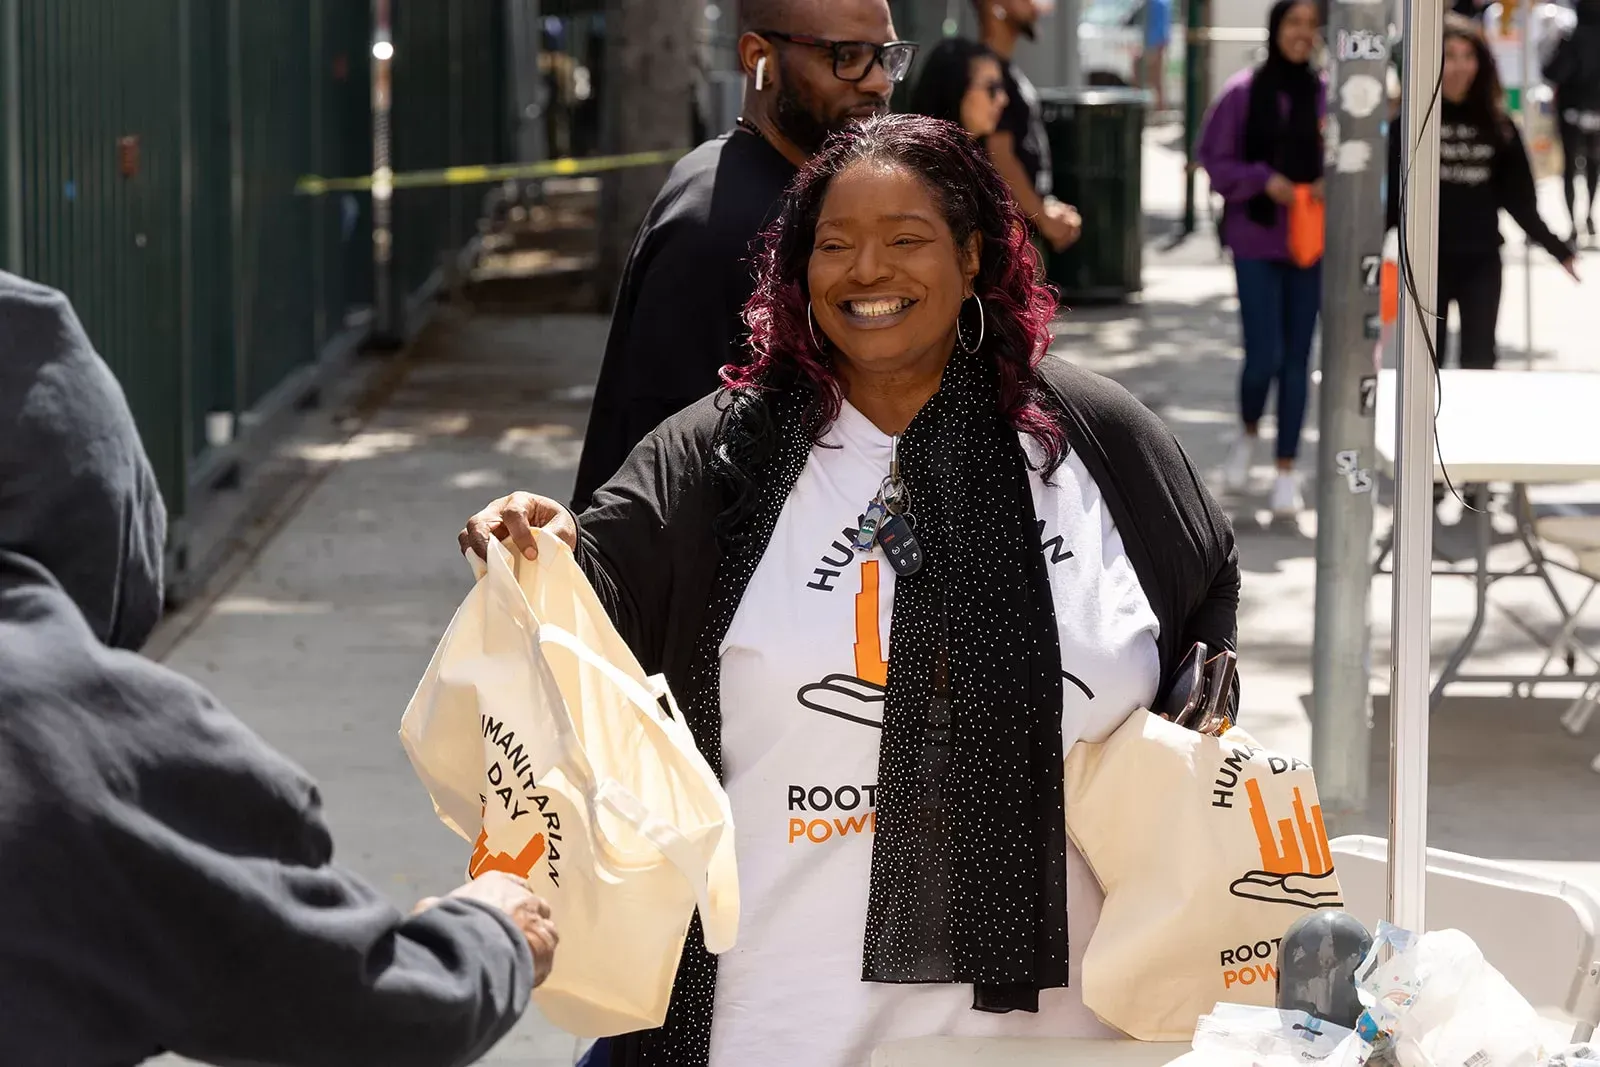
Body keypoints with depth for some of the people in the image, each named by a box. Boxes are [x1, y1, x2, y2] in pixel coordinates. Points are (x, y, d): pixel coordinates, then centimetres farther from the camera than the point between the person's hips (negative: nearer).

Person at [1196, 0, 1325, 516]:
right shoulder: (1243, 93, -6)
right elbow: (1213, 158, -1)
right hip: (1256, 241, -2)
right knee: (1264, 355, -7)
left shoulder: (1326, 96, -2)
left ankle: (1287, 469, 17)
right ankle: (1249, 432, 25)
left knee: (1297, 358, 7)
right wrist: (1264, 180, -14)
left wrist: (1334, 182, -13)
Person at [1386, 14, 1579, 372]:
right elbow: (1389, 191, -6)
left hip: (1481, 260, 3)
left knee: (1479, 363, 6)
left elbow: (1518, 197, 8)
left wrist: (1558, 249, 6)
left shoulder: (1495, 121, 4)